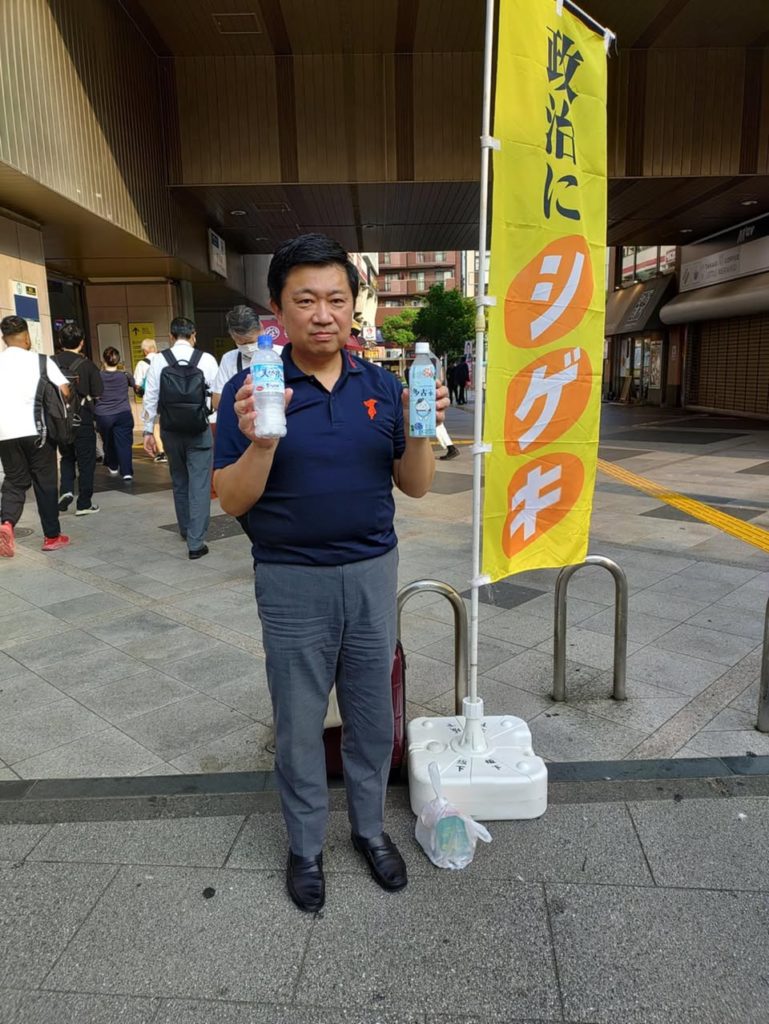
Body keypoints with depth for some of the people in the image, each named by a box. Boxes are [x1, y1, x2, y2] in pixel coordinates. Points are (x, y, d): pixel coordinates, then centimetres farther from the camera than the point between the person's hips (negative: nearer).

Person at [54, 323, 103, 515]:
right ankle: (84, 504, 11)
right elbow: (98, 393, -11)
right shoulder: (87, 365, -10)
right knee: (86, 461, 8)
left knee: (67, 456, 23)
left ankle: (66, 490, 2)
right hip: (82, 419, -3)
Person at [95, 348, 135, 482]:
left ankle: (113, 467, 35)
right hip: (123, 414, -1)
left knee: (108, 442, 19)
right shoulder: (124, 375, -2)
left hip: (103, 416, 1)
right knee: (124, 443, -4)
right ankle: (127, 472, -15)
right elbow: (133, 383, 19)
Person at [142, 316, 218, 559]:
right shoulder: (206, 359, -7)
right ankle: (195, 542, -2)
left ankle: (186, 530, 38)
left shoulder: (159, 360, -1)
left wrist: (148, 430, 7)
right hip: (199, 430, -3)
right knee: (199, 485, 1)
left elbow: (151, 397, -1)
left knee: (179, 481, 20)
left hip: (170, 430, 3)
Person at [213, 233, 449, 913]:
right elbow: (233, 501, -9)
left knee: (372, 715, 17)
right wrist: (261, 443, -27)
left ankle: (370, 826, 41)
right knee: (299, 723, 14)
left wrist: (419, 430, -17)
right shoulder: (251, 390, -9)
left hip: (373, 573, 3)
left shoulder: (383, 386, 0)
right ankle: (305, 845, 37)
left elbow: (416, 486, 2)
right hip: (294, 581, -2)